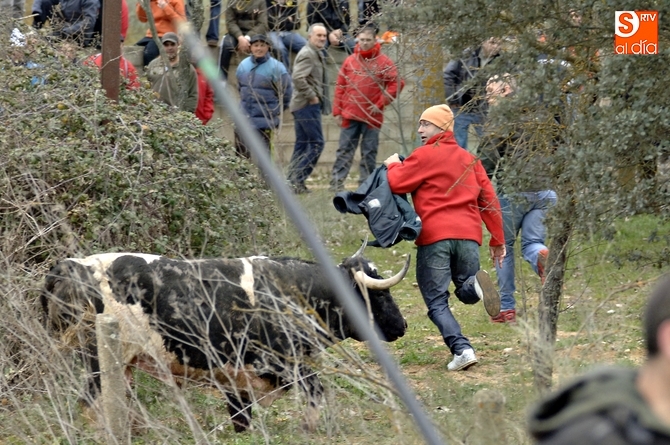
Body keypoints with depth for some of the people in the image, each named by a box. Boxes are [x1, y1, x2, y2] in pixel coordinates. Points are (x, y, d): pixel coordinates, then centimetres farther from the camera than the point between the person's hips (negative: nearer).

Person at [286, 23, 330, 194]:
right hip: (307, 105, -10)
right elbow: (298, 78, -26)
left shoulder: (316, 53, 19)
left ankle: (293, 181, 12)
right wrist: (312, 96, -19)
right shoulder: (307, 54, -13)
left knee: (302, 144, 11)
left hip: (301, 105, 10)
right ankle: (298, 179, -12)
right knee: (316, 143, -10)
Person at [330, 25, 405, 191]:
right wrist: (337, 111, 2)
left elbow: (396, 84, -4)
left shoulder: (384, 62, -1)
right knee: (344, 150, 1)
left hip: (372, 117, -1)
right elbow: (340, 86, 7)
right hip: (350, 115, 2)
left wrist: (381, 104, -8)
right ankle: (336, 182, 0)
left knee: (369, 152, 4)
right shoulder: (349, 61, 6)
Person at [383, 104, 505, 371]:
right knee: (467, 294, 17)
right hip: (468, 235, 5)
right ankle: (475, 284, -20)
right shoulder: (470, 159, 20)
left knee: (437, 302, 1)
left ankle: (462, 349, -19)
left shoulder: (425, 156, 1)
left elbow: (396, 183, -4)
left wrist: (393, 165, 17)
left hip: (434, 237, -5)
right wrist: (497, 240, 20)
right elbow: (489, 199, 18)